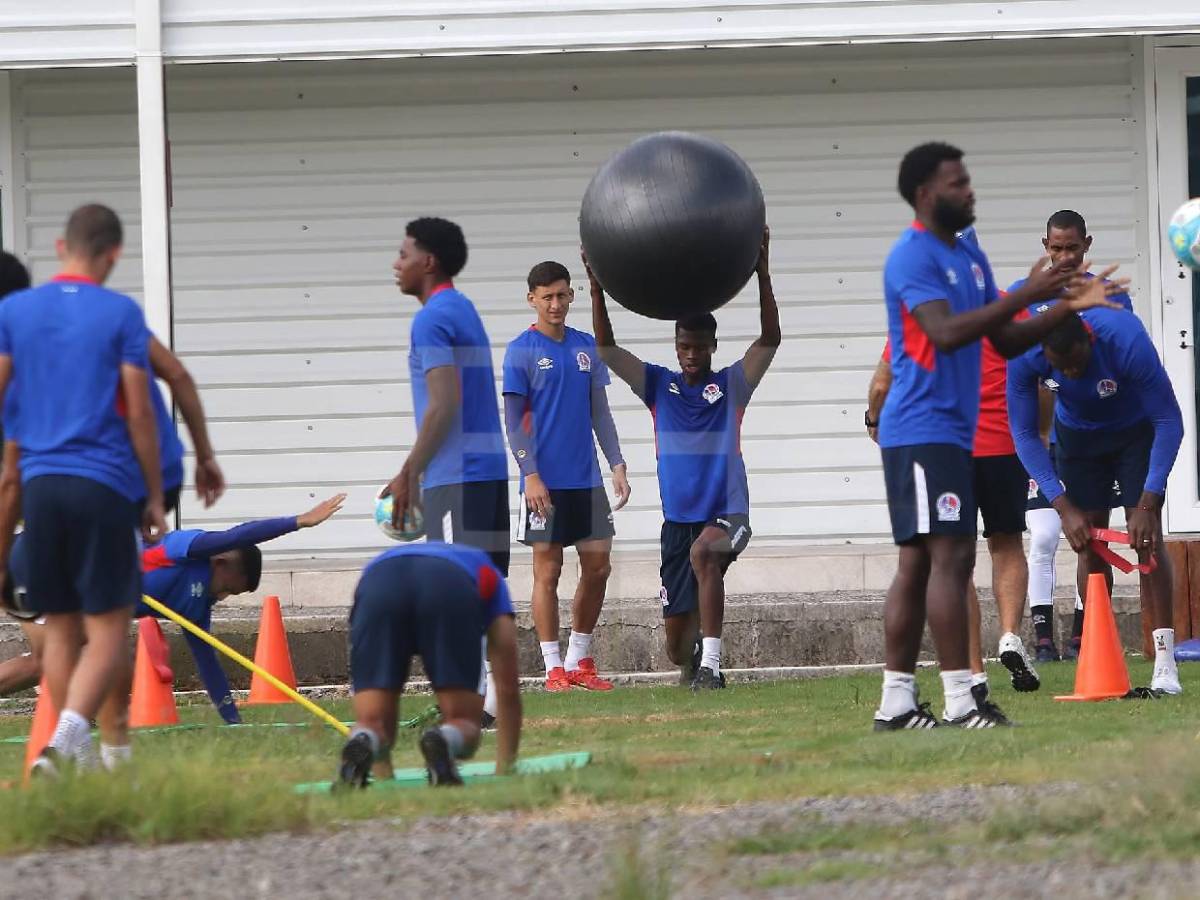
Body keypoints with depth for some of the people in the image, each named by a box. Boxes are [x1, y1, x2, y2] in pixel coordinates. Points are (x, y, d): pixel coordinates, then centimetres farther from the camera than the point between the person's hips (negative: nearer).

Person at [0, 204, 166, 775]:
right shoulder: (122, 315, -2)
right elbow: (138, 412, -2)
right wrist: (154, 497, 5)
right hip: (104, 482, -4)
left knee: (60, 627, 12)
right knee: (108, 629, -3)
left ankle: (72, 752, 12)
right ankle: (69, 733, -24)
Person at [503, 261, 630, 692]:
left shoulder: (587, 348, 10)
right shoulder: (521, 351, -4)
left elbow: (600, 413, 14)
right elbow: (512, 420, -7)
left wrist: (617, 465, 7)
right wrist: (530, 474, -15)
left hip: (586, 479, 5)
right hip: (545, 481, -5)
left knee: (598, 566, 5)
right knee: (548, 571, -2)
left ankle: (580, 661, 16)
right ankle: (554, 669, 2)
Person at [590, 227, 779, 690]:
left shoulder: (731, 385, 0)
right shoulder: (659, 386, 6)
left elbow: (770, 339, -13)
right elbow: (607, 349, -3)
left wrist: (763, 277, -25)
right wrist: (596, 288, -15)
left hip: (727, 516, -3)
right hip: (677, 521, 3)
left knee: (703, 552, -40)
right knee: (677, 648, 5)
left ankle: (710, 664, -37)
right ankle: (695, 654, 44)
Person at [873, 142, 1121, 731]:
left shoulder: (969, 256, 17)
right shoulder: (912, 258, -12)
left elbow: (1005, 341, 18)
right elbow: (946, 331, -26)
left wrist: (1065, 309, 4)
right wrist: (1024, 296, -27)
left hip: (952, 433, 9)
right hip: (923, 431, -9)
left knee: (918, 561, 8)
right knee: (950, 555, -13)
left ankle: (895, 703, 9)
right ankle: (959, 701, -15)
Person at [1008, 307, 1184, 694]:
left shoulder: (1126, 340, -38)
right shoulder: (1024, 355, -30)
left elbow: (1169, 420, -29)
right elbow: (1025, 434, -17)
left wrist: (1147, 505, -32)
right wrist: (1064, 508, -25)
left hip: (1134, 432, -3)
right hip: (1077, 436, 3)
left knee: (1147, 538, -14)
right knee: (1089, 545, -4)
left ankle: (1165, 662, -16)